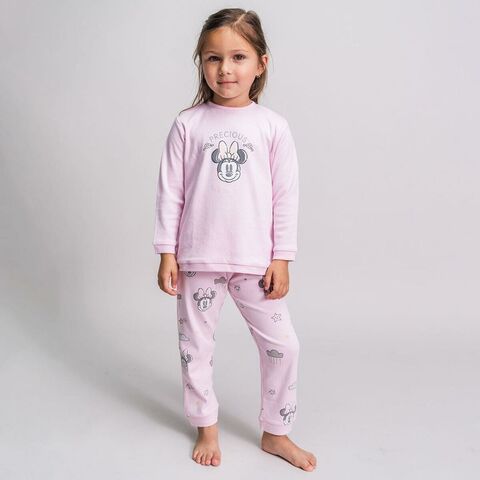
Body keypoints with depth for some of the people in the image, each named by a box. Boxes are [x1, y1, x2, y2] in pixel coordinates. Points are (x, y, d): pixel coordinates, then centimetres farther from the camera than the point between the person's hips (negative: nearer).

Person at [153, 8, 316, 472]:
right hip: (198, 259, 0)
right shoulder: (188, 124, -1)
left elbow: (286, 197, 0)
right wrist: (167, 253, -2)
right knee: (195, 346, 11)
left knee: (282, 345, 4)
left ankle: (275, 433, 26)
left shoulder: (272, 126, -2)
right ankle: (207, 428, 34)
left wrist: (281, 258, -3)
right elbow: (170, 192, 0)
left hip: (255, 261, 0)